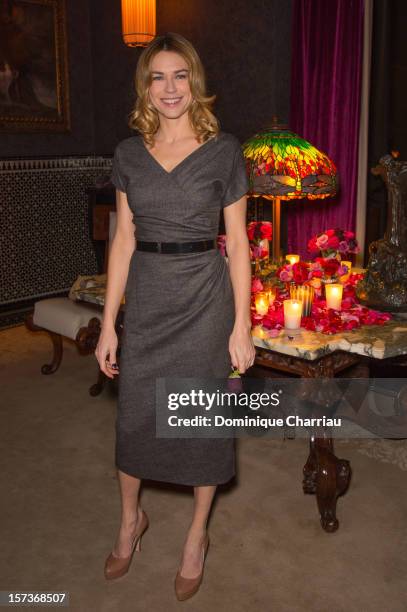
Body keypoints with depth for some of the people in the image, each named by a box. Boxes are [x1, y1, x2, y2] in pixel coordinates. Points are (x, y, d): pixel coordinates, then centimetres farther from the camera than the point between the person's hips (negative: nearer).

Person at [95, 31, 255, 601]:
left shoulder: (224, 149, -3)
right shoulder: (129, 152, 5)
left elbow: (238, 243, -4)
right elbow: (123, 239, 5)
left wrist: (242, 326, -8)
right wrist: (109, 323, 2)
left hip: (204, 297, -3)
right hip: (145, 297, 3)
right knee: (135, 413, 13)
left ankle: (197, 535, 32)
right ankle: (131, 520, 39)